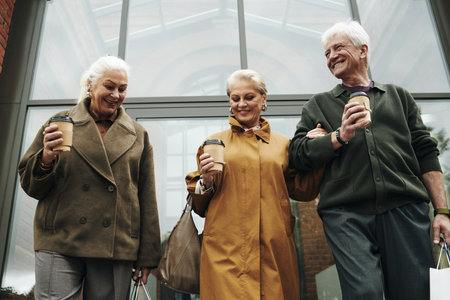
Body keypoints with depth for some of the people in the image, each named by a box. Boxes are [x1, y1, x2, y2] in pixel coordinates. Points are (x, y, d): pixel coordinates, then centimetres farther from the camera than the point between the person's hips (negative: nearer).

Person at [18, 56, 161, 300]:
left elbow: (147, 200, 9)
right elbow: (29, 185, 9)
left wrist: (147, 256, 6)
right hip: (60, 245, -1)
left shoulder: (138, 136, 10)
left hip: (116, 249, 1)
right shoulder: (61, 123, 8)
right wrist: (46, 159, -13)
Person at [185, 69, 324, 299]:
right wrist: (206, 181, -10)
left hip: (274, 248, 2)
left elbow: (303, 191, 10)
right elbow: (199, 207, 10)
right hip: (226, 249, -1)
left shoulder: (282, 144, 14)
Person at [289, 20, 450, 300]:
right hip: (346, 214, -1)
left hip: (405, 210, 1)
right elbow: (298, 154, 7)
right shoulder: (319, 104, 20)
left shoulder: (398, 96, 21)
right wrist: (340, 136, -8)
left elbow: (426, 153, 14)